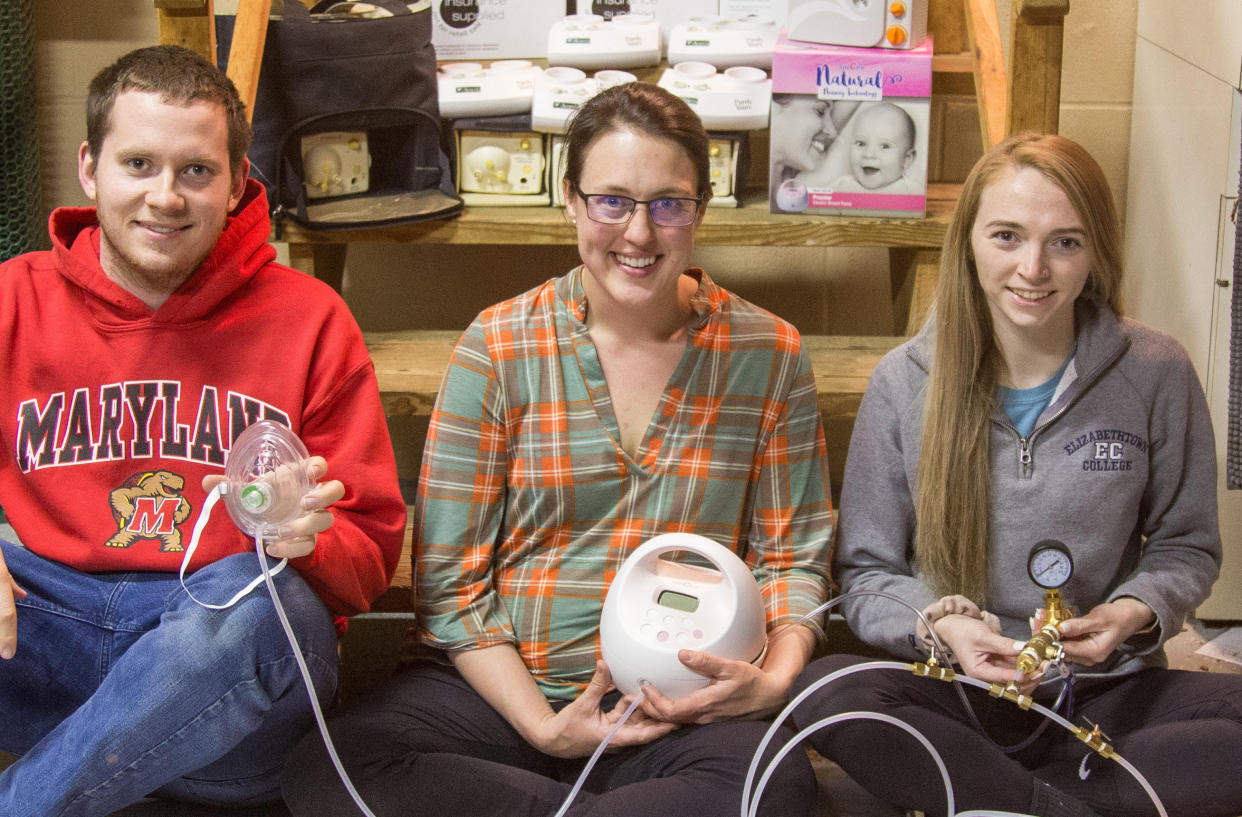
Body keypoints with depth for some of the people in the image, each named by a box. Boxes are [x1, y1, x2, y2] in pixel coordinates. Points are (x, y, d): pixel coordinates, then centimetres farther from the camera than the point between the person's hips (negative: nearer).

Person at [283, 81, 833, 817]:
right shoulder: (499, 348, 1)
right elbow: (451, 581, 0)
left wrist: (777, 674, -11)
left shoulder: (768, 354, 5)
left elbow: (794, 556, 10)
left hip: (686, 707, 0)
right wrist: (542, 727, -13)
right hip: (502, 687, 1)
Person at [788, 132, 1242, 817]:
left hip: (1106, 694, 1)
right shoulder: (904, 382, -3)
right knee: (824, 694, -32)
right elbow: (865, 569, 2)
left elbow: (1186, 546, 9)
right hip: (953, 694, -1)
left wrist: (1134, 613, -12)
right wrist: (939, 623, -19)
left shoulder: (1156, 373, -2)